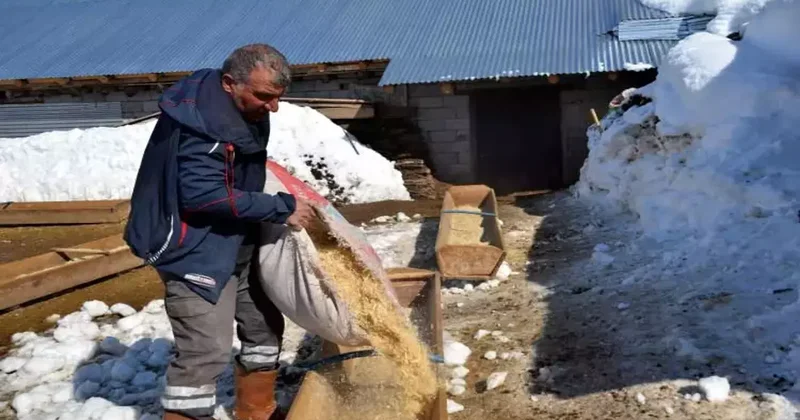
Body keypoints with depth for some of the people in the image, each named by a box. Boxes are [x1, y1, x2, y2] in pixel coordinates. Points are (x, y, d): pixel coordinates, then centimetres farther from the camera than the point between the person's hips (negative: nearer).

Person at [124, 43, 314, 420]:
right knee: (205, 350, -11)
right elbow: (205, 194, -30)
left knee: (264, 325, 18)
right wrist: (281, 208, -24)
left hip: (237, 245, 10)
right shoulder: (201, 121, -25)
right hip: (195, 251, -10)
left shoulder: (243, 110, 5)